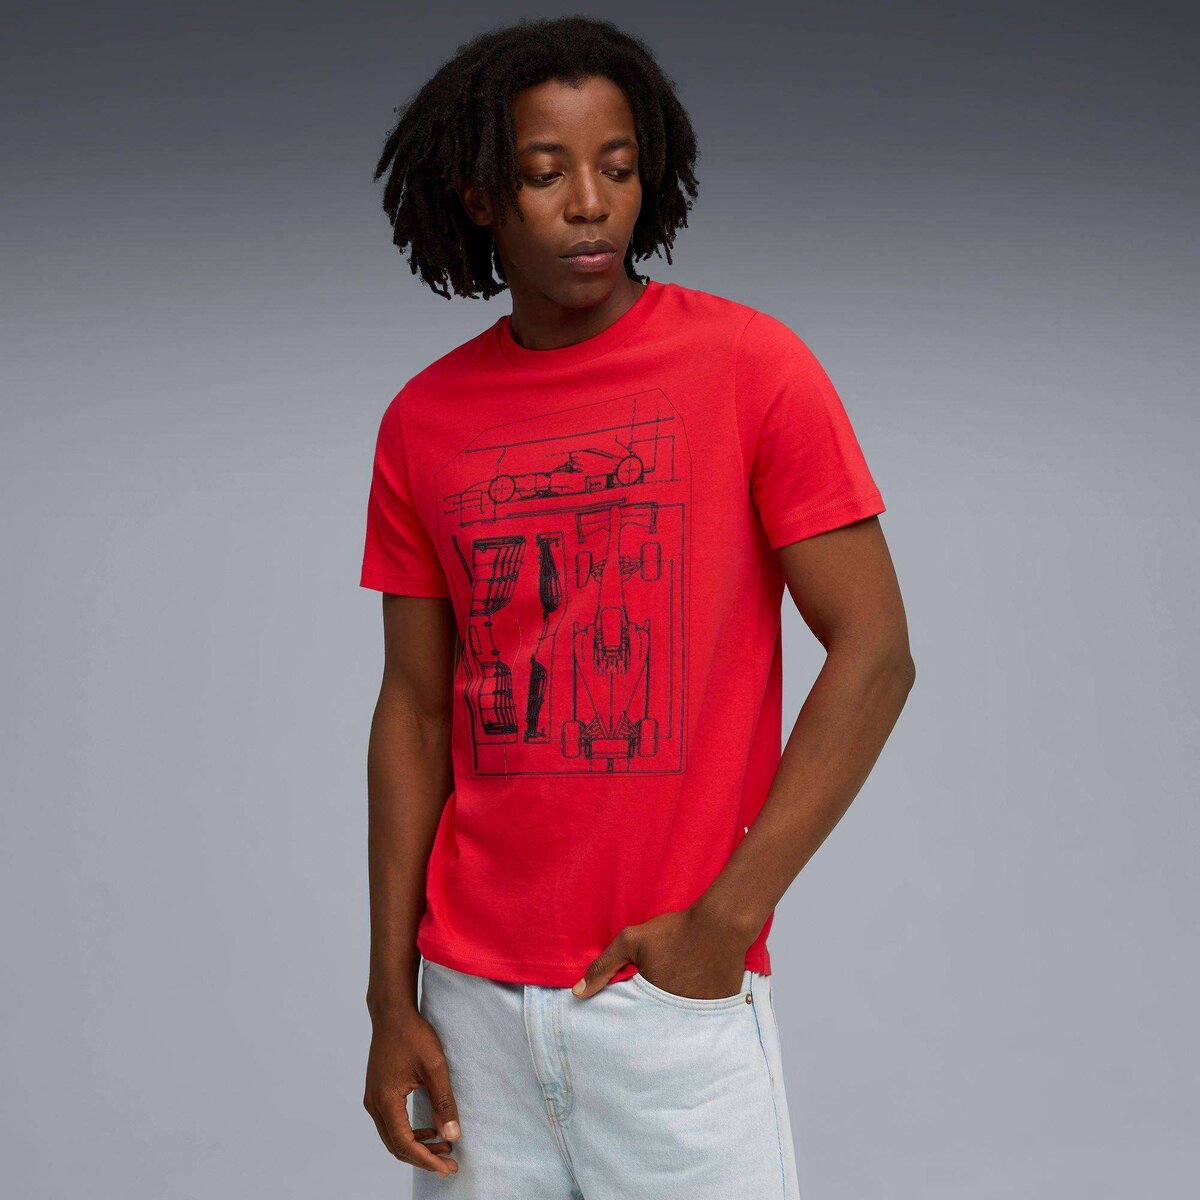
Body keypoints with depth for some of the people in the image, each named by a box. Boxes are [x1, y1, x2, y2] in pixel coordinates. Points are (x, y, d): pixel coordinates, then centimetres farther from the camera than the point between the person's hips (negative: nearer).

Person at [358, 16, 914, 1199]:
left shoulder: (749, 366, -6)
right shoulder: (422, 423, 5)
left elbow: (874, 655, -8)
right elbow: (415, 707, 8)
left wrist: (728, 919, -12)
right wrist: (391, 999, 5)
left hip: (676, 998, -3)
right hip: (471, 995, 3)